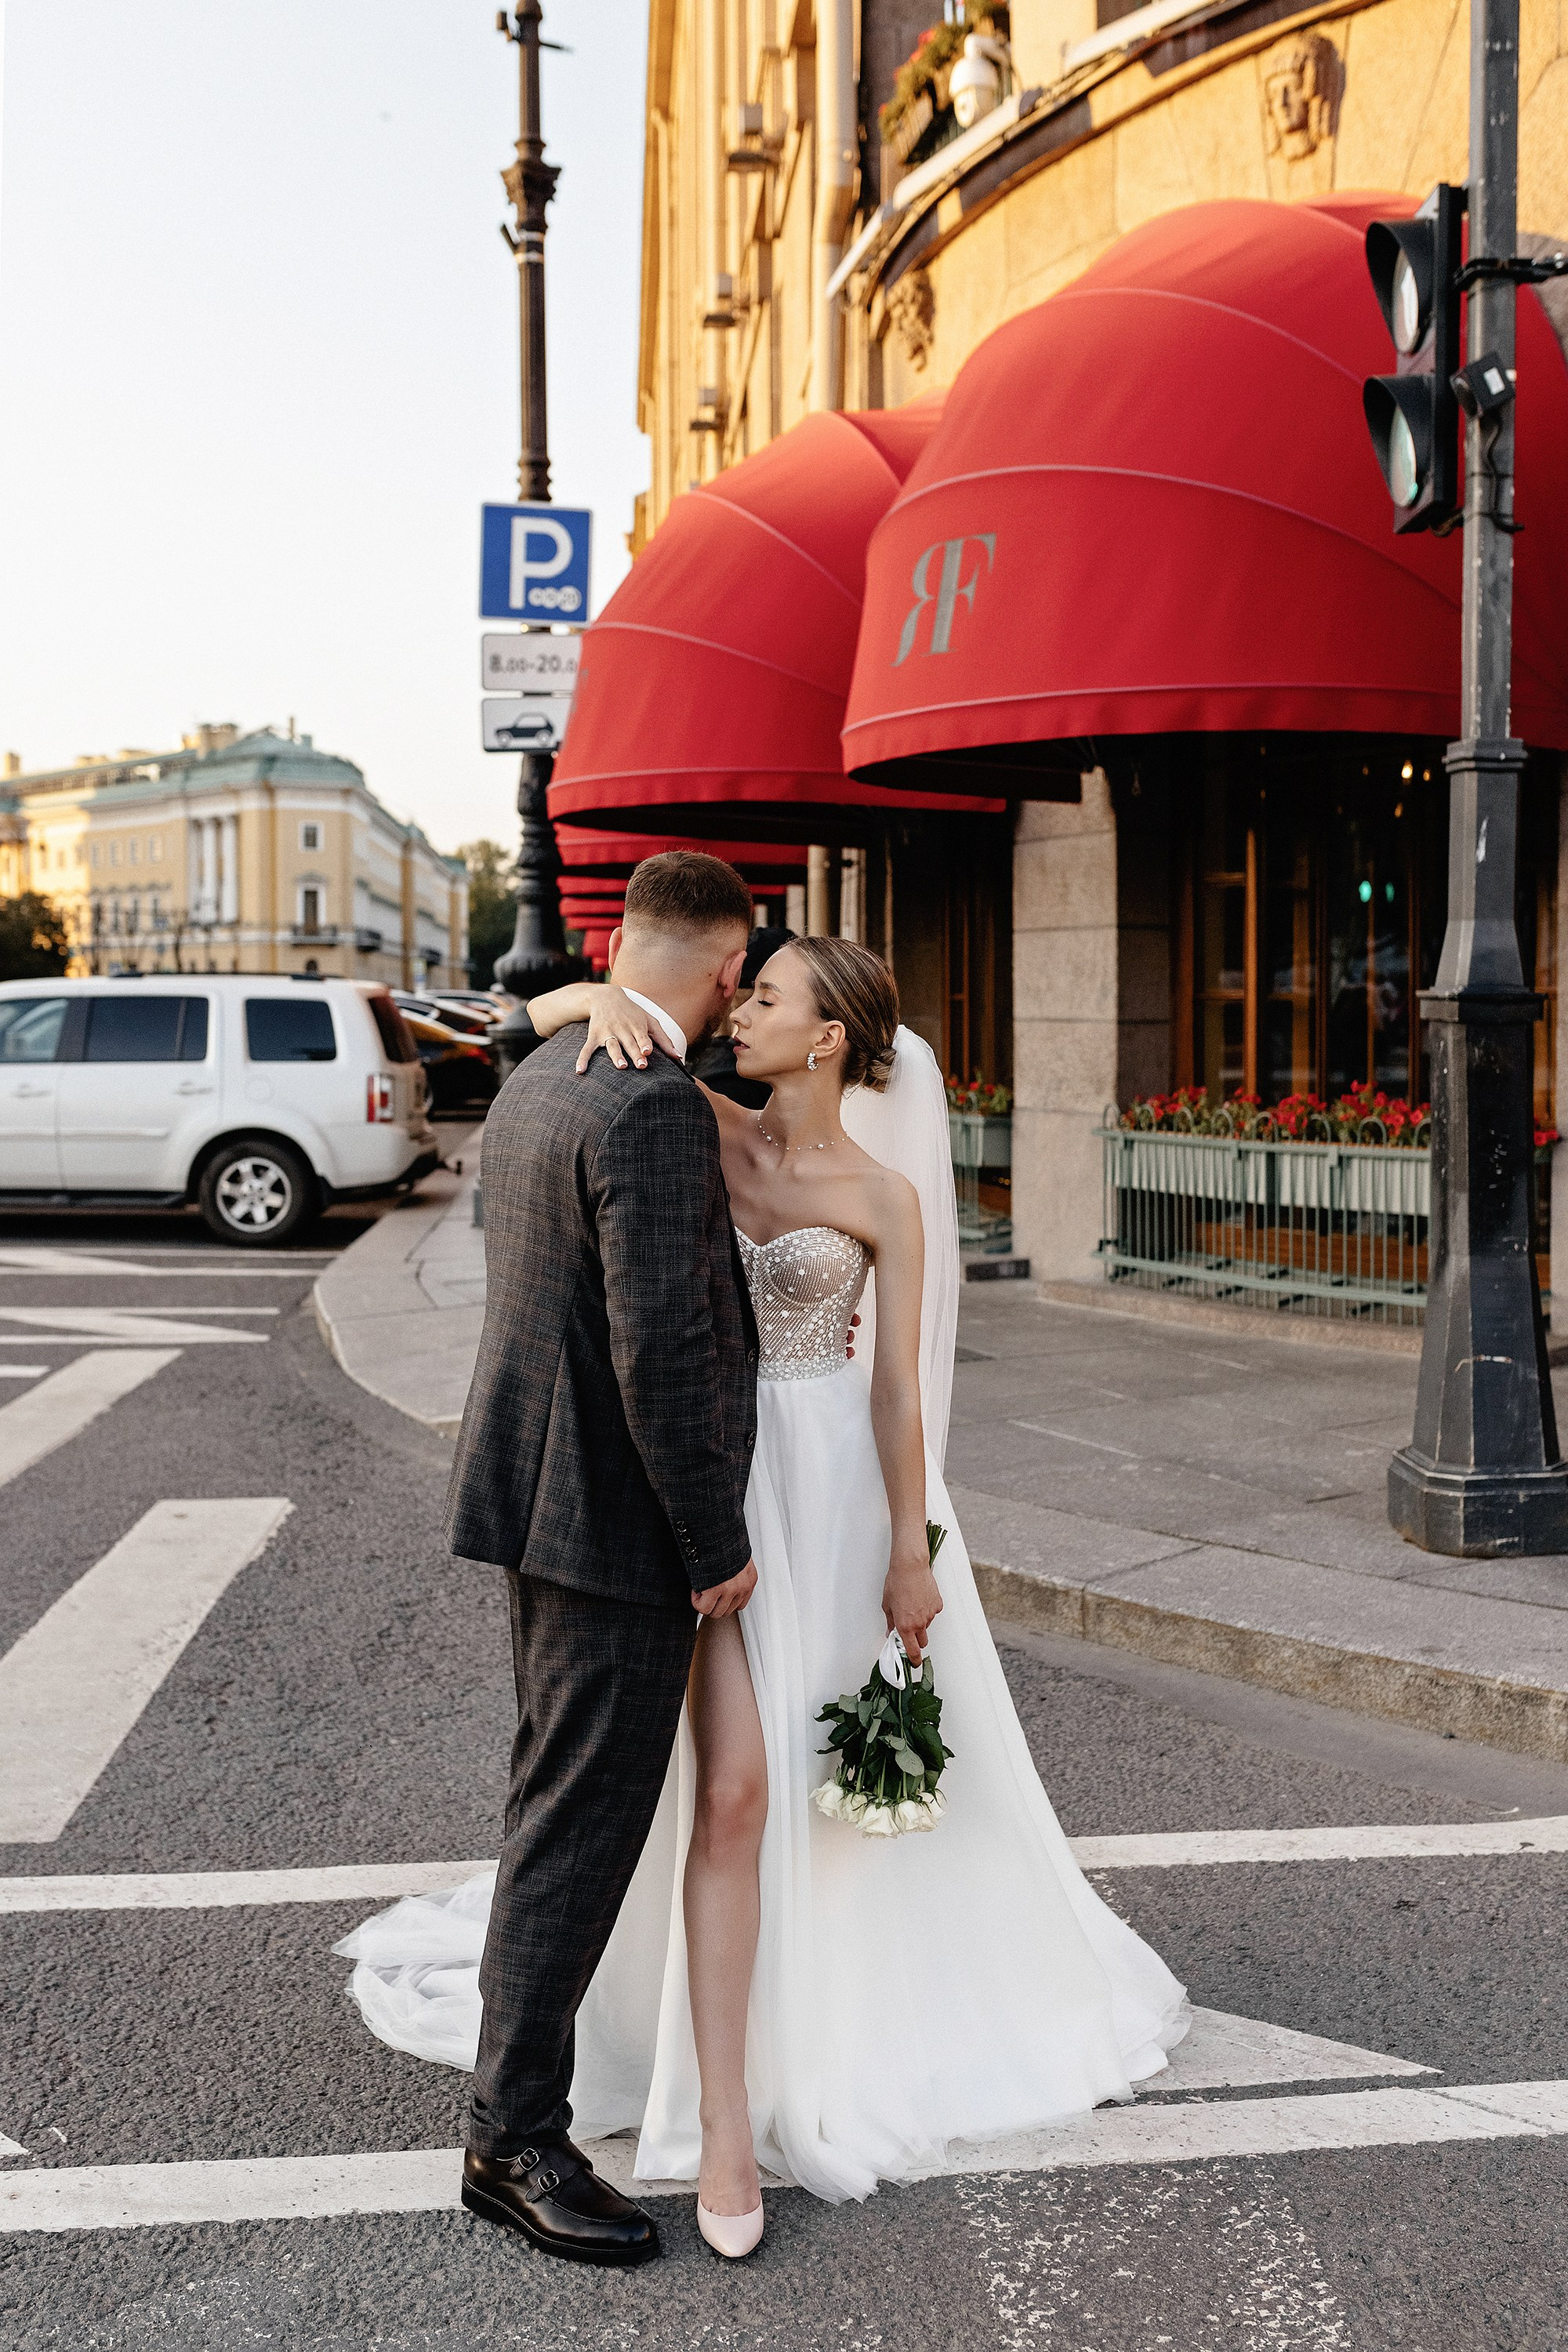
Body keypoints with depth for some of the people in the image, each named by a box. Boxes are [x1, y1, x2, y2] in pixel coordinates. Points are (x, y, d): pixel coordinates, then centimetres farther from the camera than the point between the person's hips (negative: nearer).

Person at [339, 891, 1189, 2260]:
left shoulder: (884, 1198, -4)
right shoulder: (711, 1132, 1)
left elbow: (899, 1386, -4)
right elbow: (544, 1013, 0)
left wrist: (912, 1554, -3)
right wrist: (605, 1001, -22)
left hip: (836, 1488, 0)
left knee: (839, 1772, 15)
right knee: (735, 1780, -8)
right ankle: (725, 2119, -4)